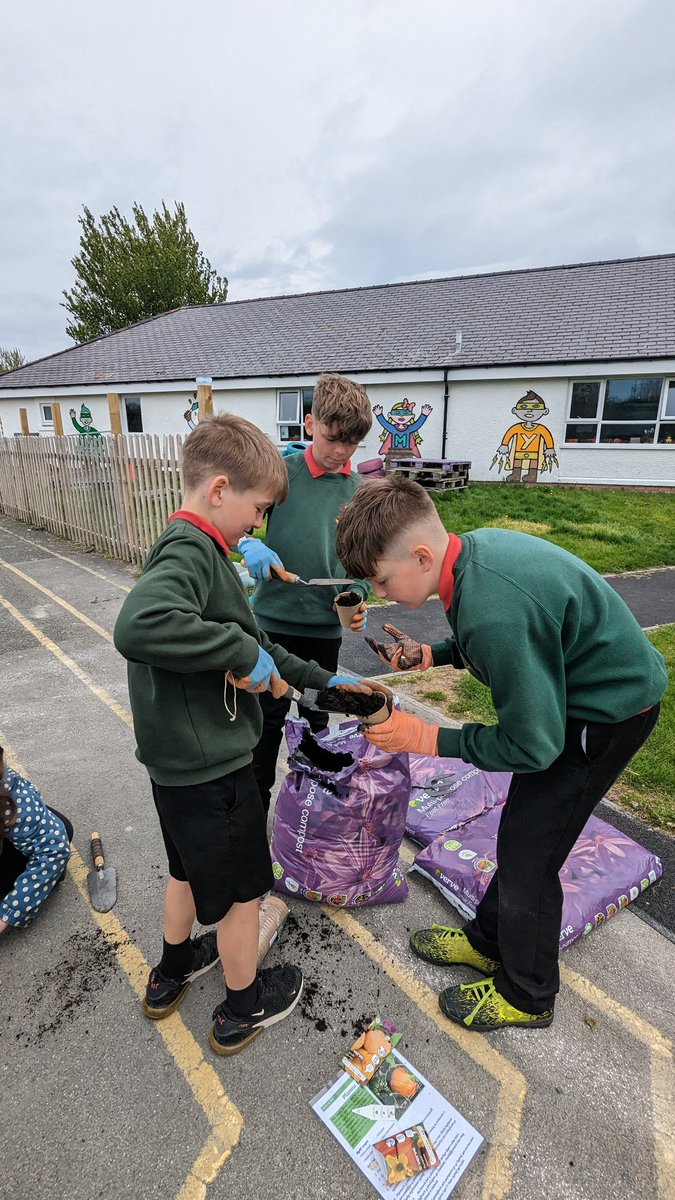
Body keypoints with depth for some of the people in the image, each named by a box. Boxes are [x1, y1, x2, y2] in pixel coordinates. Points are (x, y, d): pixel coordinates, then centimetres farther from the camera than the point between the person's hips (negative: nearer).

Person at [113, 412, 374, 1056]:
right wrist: (244, 651, -31)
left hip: (180, 760, 9)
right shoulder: (191, 548, -23)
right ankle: (244, 1008, 40)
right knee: (241, 888, 15)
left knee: (191, 870, 30)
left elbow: (239, 644, 15)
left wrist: (318, 677, 16)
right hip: (209, 764, -9)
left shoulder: (191, 548, 9)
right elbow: (138, 626, -43)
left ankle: (172, 971, 54)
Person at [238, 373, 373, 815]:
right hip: (274, 618, -2)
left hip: (326, 625, 3)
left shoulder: (360, 489, 0)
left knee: (316, 716, 18)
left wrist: (359, 599, -13)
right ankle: (257, 802, 33)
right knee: (269, 718, 11)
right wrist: (248, 545, -21)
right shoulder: (282, 472, -7)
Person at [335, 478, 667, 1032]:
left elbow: (532, 746, -27)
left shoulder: (494, 611, -37)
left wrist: (427, 738, -19)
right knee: (520, 828, 18)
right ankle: (490, 941, 41)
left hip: (610, 711, -9)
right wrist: (433, 654, -3)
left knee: (527, 850, 3)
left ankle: (526, 996, 29)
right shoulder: (476, 545, -9)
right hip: (577, 689, 9)